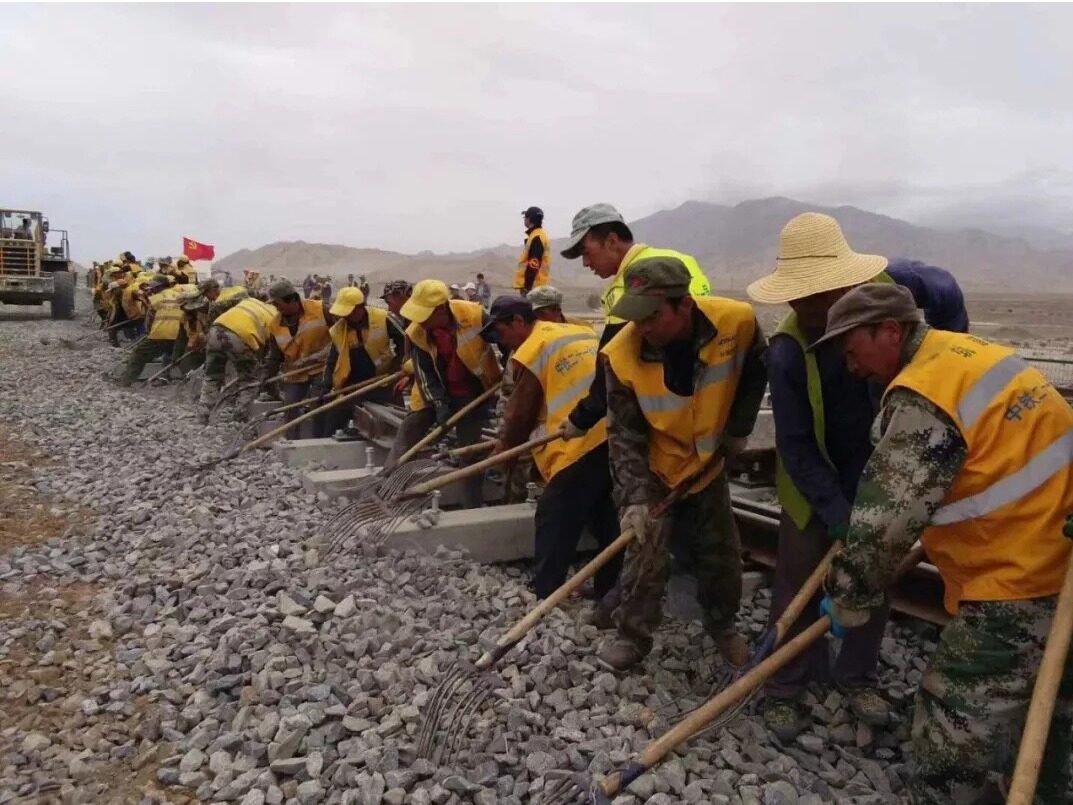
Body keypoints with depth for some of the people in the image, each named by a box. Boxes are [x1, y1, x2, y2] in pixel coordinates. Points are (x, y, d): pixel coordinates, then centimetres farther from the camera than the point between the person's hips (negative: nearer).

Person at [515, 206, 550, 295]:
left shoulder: (536, 237, -14)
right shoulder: (538, 236, 19)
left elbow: (533, 264, -21)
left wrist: (527, 286, -22)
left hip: (533, 286, -10)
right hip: (535, 284, 10)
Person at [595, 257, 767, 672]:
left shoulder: (737, 322, -26)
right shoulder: (621, 356, -29)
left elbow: (755, 374, -1)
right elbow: (624, 435, -19)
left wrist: (737, 429, -1)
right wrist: (635, 497, -25)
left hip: (708, 464, 3)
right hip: (654, 471, -2)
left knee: (723, 556, 13)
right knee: (645, 556, -2)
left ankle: (722, 625, 38)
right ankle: (632, 637, 20)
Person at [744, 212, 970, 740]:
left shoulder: (890, 283, -20)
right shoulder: (787, 351, -27)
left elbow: (948, 295, 4)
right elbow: (795, 445, -22)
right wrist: (836, 511, -24)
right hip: (816, 482, -3)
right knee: (799, 584, 3)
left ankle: (856, 675, 33)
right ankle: (785, 687, 19)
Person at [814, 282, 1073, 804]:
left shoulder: (924, 397, -21)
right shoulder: (965, 351, 9)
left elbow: (885, 520, -21)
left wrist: (847, 603, -7)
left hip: (1021, 583, -10)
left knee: (954, 733, -1)